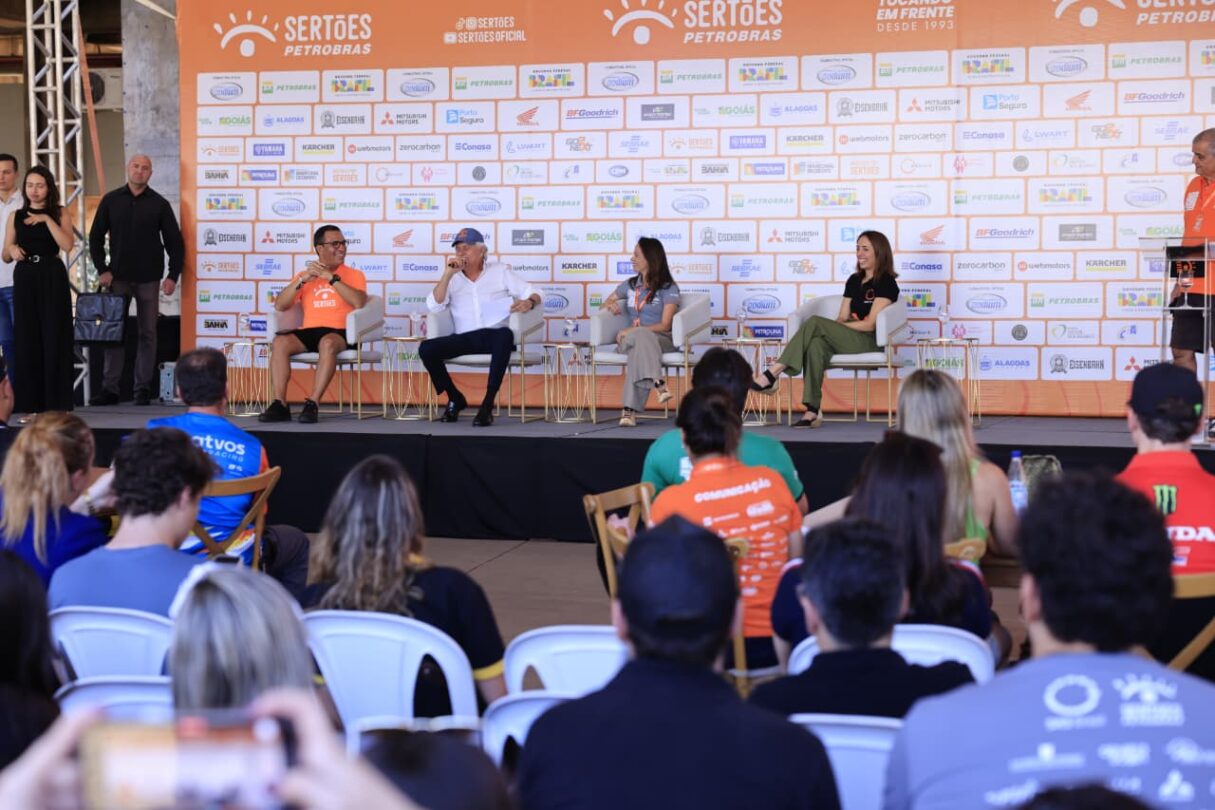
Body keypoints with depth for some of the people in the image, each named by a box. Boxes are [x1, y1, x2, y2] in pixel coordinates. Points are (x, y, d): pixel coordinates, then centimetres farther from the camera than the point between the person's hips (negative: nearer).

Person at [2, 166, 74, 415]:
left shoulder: (59, 213, 4)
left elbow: (67, 245, -12)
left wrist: (47, 219, -16)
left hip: (53, 278, -2)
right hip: (25, 279, 3)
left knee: (54, 338, -3)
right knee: (26, 339, 2)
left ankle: (56, 404, 2)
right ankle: (31, 405, 6)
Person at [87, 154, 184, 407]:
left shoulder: (159, 204, 1)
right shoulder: (111, 201, 5)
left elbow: (175, 242, 2)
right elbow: (96, 237, 8)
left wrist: (173, 275, -6)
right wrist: (102, 269, -2)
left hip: (148, 279, -1)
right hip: (118, 277, 1)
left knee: (147, 333, 3)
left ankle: (143, 388, 8)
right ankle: (110, 389, 3)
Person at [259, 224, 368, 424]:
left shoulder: (353, 275, 12)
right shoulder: (304, 276, 19)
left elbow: (359, 302, -10)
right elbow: (279, 306, 8)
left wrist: (331, 277, -11)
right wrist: (302, 280, -4)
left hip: (340, 333, -3)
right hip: (309, 332, 3)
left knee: (328, 343, -38)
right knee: (279, 342, -27)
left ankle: (312, 404, -37)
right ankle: (280, 405, -26)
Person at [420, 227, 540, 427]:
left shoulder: (500, 271, 12)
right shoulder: (452, 278, 15)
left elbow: (533, 294, 6)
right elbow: (433, 306, 0)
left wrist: (529, 302, -19)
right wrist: (448, 274, -6)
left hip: (494, 335, -2)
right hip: (465, 339, 2)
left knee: (505, 334, -39)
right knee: (426, 348, -23)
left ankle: (488, 403, -34)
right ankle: (455, 399, 1)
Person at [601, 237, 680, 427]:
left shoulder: (669, 288, 3)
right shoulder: (630, 285, 21)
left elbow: (664, 325, -6)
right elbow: (606, 303, 36)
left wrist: (631, 331, -15)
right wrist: (610, 305, 8)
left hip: (661, 339, -3)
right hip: (630, 338, 3)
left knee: (639, 348, -42)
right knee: (640, 339, -39)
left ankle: (630, 410, -52)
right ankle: (657, 382, -58)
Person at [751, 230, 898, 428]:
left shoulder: (886, 282, -1)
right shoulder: (854, 280, 21)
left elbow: (870, 324, -9)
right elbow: (842, 319, 15)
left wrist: (837, 327, -9)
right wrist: (831, 330, -7)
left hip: (870, 342, -6)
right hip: (848, 339, 6)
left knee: (815, 322, -27)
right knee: (816, 344, -31)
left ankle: (772, 374, -32)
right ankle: (813, 411, -41)